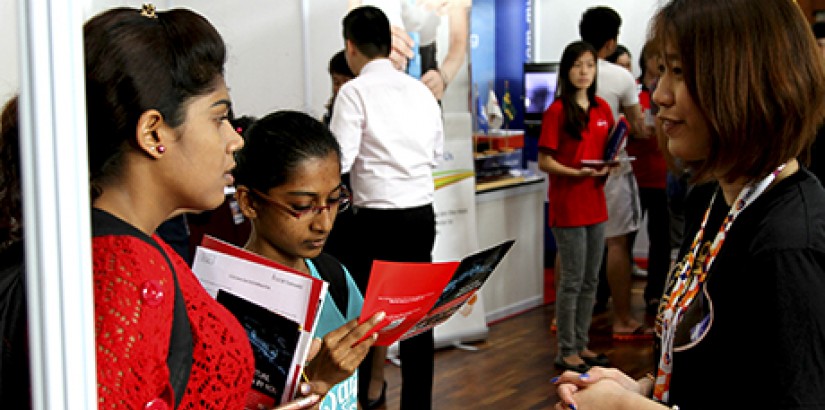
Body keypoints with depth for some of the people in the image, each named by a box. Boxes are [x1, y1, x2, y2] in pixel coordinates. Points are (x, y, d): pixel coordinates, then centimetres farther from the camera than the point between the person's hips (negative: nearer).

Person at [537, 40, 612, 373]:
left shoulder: (602, 109, 9)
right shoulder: (557, 111, -9)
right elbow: (544, 162, -10)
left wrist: (607, 167, -3)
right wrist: (577, 173, -23)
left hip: (595, 203, 7)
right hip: (567, 206, -6)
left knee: (590, 280, 12)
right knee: (572, 280, -2)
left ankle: (581, 344, 23)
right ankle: (566, 351, 8)